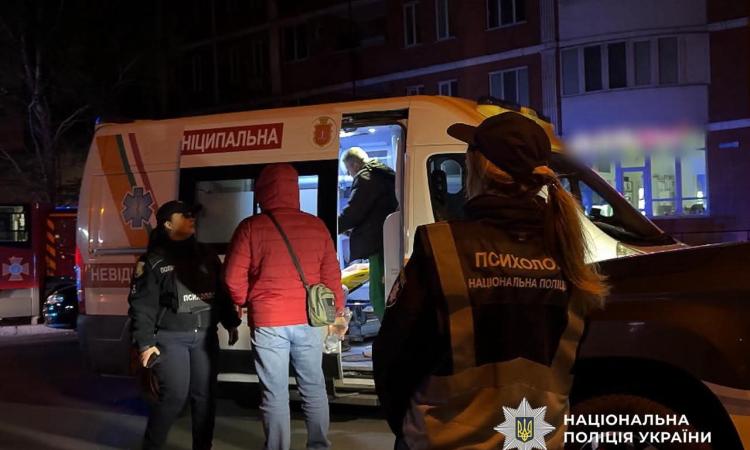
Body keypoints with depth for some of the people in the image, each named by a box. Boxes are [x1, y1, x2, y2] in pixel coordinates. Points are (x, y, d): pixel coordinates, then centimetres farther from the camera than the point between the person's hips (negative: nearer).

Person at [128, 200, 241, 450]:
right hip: (170, 338, -5)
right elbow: (142, 305, -6)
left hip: (205, 336, 5)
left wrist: (231, 323, 14)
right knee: (174, 395, -10)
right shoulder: (153, 260, -3)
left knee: (205, 396, 4)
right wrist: (145, 343, -12)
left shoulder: (206, 254, 13)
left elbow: (223, 291, 18)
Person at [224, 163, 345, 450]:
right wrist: (337, 312, 19)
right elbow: (332, 275, 6)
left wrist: (246, 303, 15)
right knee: (313, 387, 16)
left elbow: (234, 278, -5)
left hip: (268, 322, -3)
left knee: (275, 393, 6)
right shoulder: (316, 226, 1)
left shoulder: (251, 228, -7)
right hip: (308, 321, 3)